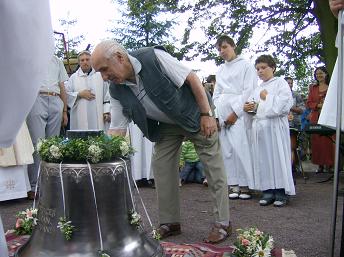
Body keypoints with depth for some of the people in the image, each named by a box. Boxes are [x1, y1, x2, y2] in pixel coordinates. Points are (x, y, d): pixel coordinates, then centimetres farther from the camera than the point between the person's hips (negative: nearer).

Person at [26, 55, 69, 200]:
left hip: (56, 102, 4)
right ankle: (34, 186, -5)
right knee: (37, 143, -9)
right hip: (36, 99, -4)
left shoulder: (57, 61, 24)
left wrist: (65, 111, 15)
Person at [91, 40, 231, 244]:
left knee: (214, 167, -3)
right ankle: (170, 223, 16)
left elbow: (192, 78, -23)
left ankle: (223, 223, 9)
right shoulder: (116, 91, -12)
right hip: (166, 124, 6)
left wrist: (206, 114, -23)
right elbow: (117, 130, -9)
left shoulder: (154, 58, -29)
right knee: (161, 168, 1)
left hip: (195, 114, -5)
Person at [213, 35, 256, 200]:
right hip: (222, 113, 5)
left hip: (239, 112, -5)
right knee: (227, 149, 1)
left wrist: (235, 112, -12)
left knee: (241, 148, -11)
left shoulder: (246, 65, 5)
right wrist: (215, 115, 6)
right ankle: (234, 185, 6)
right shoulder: (220, 70, 21)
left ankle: (245, 185, -3)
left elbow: (249, 91, -5)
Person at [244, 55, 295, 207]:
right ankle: (268, 191, 8)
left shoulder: (280, 83, 5)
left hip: (275, 126, -5)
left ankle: (281, 192, 0)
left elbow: (285, 103, -9)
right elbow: (251, 105, 26)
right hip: (259, 125, 6)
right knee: (263, 158, 3)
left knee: (277, 157, -6)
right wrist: (247, 108, 4)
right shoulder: (257, 89, 23)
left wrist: (267, 97, -4)